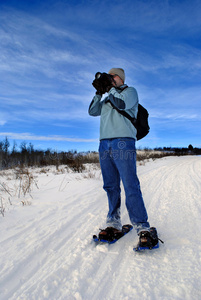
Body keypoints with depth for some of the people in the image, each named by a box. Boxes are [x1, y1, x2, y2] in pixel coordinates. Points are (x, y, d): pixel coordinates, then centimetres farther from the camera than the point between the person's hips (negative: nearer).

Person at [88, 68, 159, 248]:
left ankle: (142, 227, -5)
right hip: (104, 144, 6)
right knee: (110, 186, 5)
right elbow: (92, 112, 19)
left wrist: (111, 87, 2)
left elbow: (121, 103, -10)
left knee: (131, 186, -12)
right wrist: (99, 92, 12)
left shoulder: (130, 91, 11)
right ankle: (114, 223, 14)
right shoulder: (107, 98, 28)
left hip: (123, 143, -6)